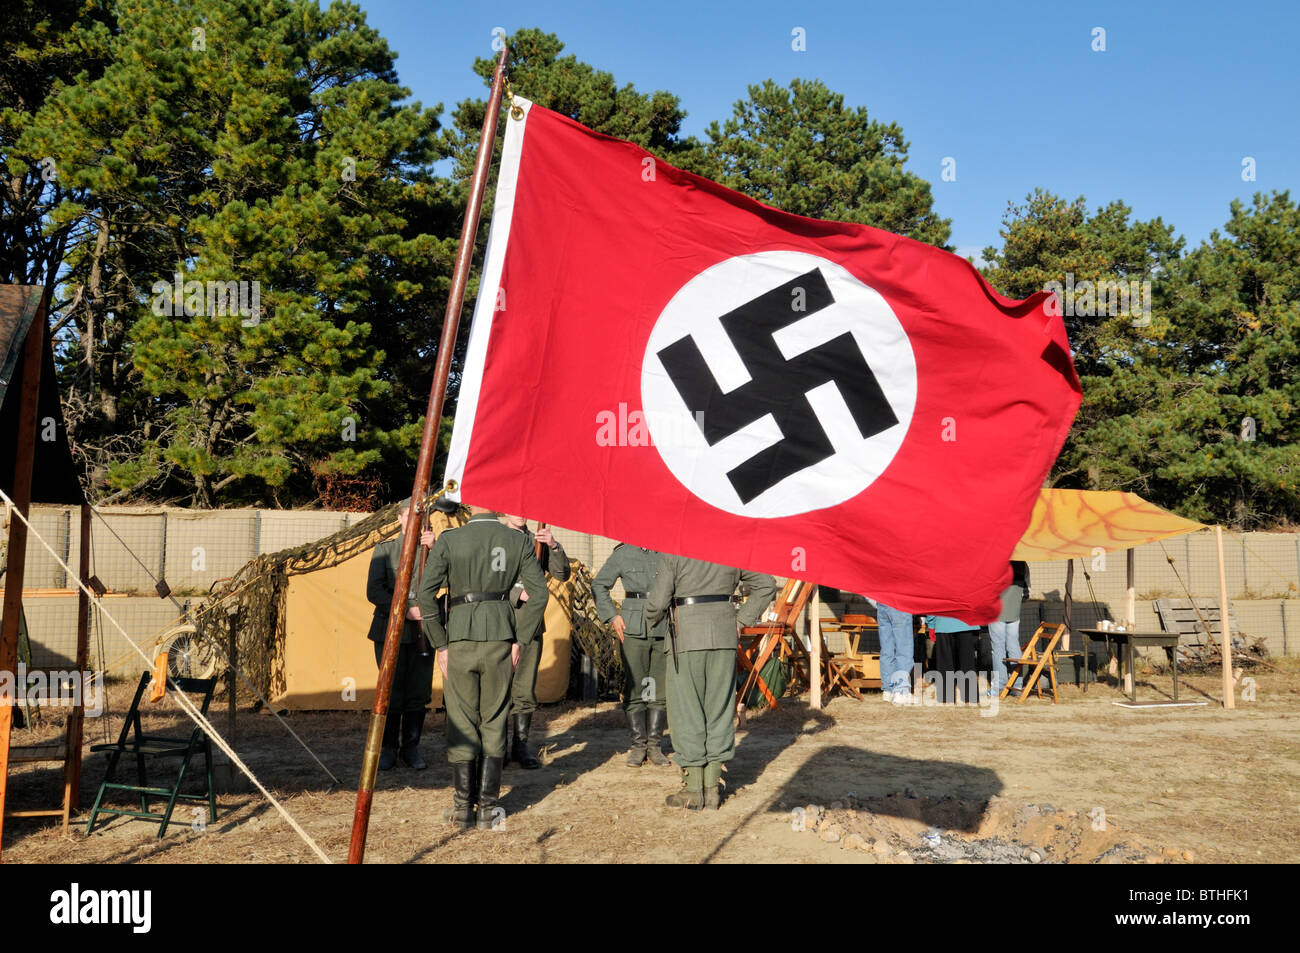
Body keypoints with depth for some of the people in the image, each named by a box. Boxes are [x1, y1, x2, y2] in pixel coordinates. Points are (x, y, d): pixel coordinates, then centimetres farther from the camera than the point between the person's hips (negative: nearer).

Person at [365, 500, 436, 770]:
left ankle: (411, 748, 17)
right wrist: (405, 611, -13)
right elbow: (374, 591, -2)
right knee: (391, 692, 2)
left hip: (422, 631, 1)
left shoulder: (432, 548, 8)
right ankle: (388, 749, 15)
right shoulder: (384, 549, 6)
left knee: (418, 692, 4)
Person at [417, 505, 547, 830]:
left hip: (460, 638, -1)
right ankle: (487, 809, 14)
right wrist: (519, 641, 3)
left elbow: (425, 595, -8)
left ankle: (463, 808, 11)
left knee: (462, 722, 8)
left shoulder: (448, 540, -4)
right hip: (500, 639, 2)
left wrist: (440, 645, -2)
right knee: (494, 723, 11)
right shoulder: (518, 541, 2)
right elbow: (539, 593, -2)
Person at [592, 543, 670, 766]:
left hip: (664, 628, 1)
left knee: (661, 689, 3)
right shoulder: (622, 553, 5)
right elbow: (598, 585, 12)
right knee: (634, 688, 0)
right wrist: (612, 615, 1)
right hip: (633, 630, -1)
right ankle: (638, 744, 10)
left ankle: (654, 744, 14)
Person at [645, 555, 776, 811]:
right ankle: (712, 789, 14)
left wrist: (650, 621, 10)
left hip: (686, 636, -4)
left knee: (686, 710, 5)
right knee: (719, 708, 11)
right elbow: (766, 584, 10)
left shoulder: (673, 552, -8)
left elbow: (658, 602, -11)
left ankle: (694, 790, 9)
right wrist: (741, 619, 11)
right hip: (724, 635, 4)